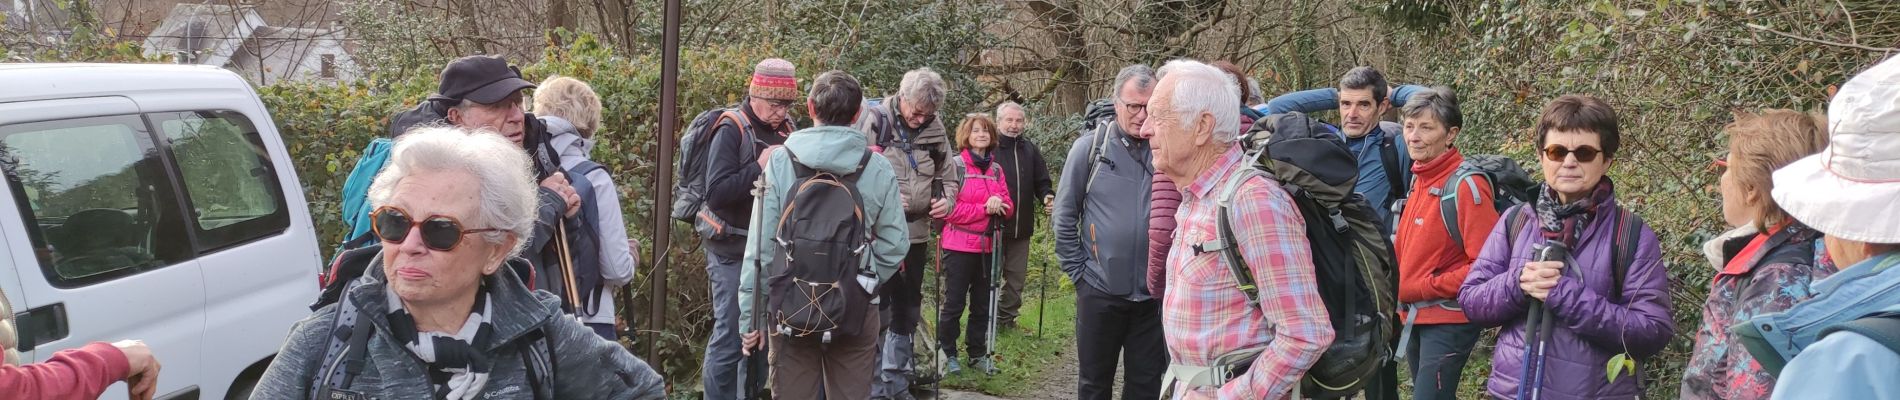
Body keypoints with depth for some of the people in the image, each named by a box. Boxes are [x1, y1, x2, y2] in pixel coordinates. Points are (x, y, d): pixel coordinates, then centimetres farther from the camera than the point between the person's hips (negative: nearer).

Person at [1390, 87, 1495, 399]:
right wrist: (1404, 294, 5)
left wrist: (1426, 288, -17)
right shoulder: (1420, 179, 7)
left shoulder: (1467, 185, -17)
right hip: (1415, 318, 8)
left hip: (1449, 321, -8)